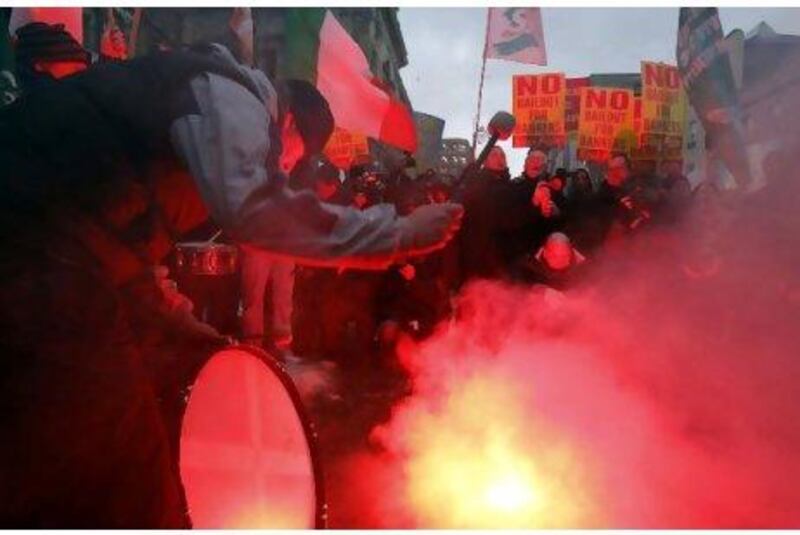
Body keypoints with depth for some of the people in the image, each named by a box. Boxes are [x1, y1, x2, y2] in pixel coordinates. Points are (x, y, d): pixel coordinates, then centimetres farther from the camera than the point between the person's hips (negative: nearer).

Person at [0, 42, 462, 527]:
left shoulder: (213, 100, 23)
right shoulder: (226, 93, -6)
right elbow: (251, 209, -27)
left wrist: (176, 319, 24)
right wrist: (398, 232, -21)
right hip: (43, 271, -10)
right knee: (117, 489, -4)